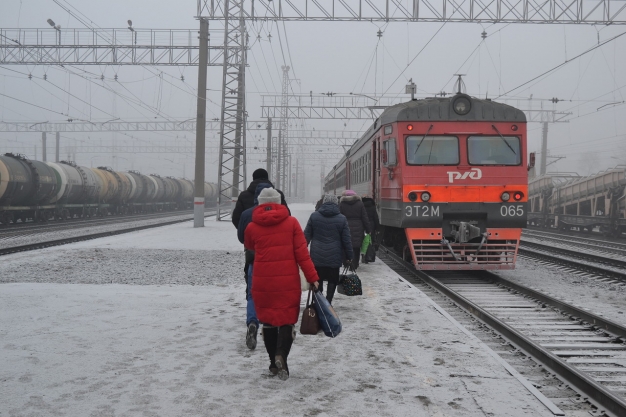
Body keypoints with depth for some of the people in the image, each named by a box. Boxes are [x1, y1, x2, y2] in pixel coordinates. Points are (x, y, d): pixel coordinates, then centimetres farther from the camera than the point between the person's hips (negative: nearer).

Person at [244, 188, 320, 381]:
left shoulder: (252, 227, 1)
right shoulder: (291, 222, -2)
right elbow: (302, 253, -5)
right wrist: (312, 277, -2)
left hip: (262, 282, 1)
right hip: (288, 282, -1)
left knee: (268, 321, 15)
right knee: (287, 320, 7)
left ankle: (274, 363, 17)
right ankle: (281, 355, -16)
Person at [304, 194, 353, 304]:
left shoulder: (314, 216, 1)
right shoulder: (342, 219, -2)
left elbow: (306, 235, 3)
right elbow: (346, 240, -1)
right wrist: (349, 256, 7)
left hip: (317, 256, 1)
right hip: (334, 257, -1)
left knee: (317, 280, 12)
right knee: (332, 280, 10)